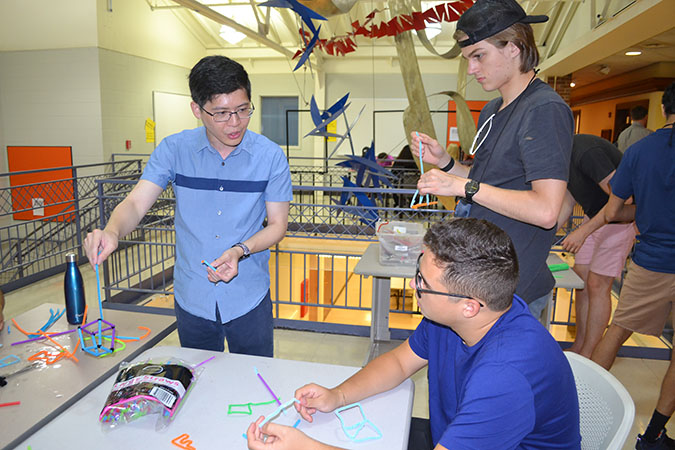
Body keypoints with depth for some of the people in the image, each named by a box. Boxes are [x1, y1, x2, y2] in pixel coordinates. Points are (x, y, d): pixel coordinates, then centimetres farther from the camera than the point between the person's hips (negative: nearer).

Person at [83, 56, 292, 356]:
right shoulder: (174, 149, -6)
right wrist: (111, 232, -32)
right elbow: (136, 203, -10)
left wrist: (240, 251, -22)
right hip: (191, 299, 2)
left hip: (249, 299, -1)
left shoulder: (270, 156, -10)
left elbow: (277, 224, -4)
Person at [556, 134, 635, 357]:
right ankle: (578, 345, 19)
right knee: (581, 280, 7)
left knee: (597, 285, -7)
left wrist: (584, 231, -26)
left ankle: (587, 356, 5)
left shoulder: (586, 152, -28)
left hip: (620, 218, -9)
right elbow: (567, 204, 11)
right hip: (594, 216, 9)